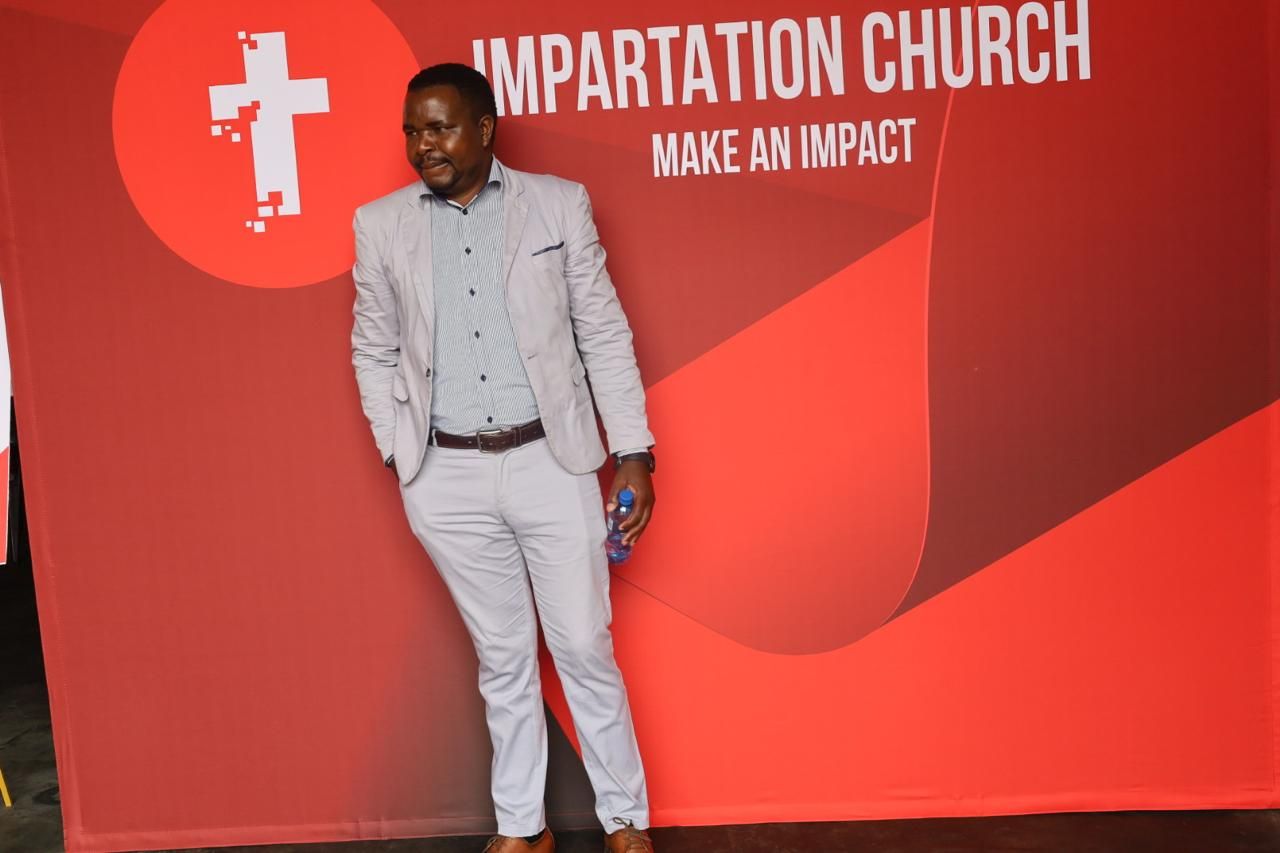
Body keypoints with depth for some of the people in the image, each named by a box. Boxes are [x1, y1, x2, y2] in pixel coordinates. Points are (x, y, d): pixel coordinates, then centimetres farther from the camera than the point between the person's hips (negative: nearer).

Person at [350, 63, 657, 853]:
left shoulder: (559, 202, -1)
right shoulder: (381, 224, 3)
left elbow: (605, 334, 0)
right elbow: (373, 352, 12)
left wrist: (634, 452, -4)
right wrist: (399, 454, 4)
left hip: (552, 462, -1)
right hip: (447, 478, 2)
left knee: (585, 648, 6)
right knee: (503, 656, 13)